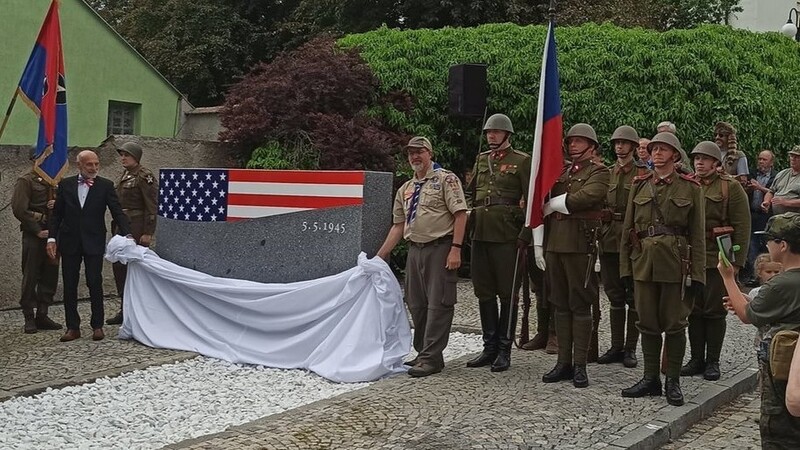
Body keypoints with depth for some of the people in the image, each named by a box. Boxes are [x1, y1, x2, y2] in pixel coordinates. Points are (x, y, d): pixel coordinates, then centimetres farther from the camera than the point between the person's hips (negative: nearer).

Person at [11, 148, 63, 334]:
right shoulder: (25, 181, -6)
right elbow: (19, 209, -12)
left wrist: (57, 204, -4)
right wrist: (38, 231, -13)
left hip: (52, 234, 6)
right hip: (33, 235, -6)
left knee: (50, 276, 7)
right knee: (31, 277, -1)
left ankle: (42, 315, 17)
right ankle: (29, 318, 6)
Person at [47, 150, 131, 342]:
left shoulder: (105, 185, -1)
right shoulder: (66, 184, 5)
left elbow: (117, 212, -6)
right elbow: (56, 214, 8)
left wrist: (127, 235, -20)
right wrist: (52, 238, -2)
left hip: (94, 242, -2)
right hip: (69, 242, 2)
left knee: (95, 283, -2)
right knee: (69, 285, 5)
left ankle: (97, 326, 9)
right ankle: (73, 327, 14)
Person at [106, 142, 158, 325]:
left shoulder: (145, 176, -10)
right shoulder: (125, 175, 16)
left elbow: (152, 206, -14)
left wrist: (148, 233, -18)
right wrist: (116, 227, 17)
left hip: (137, 228, -9)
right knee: (118, 266, 9)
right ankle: (125, 309, 18)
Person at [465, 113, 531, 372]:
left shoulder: (522, 161, -2)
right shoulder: (481, 160, 16)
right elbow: (470, 192, 25)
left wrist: (525, 234, -13)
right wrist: (468, 215, 9)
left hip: (507, 235, -6)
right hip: (480, 234, 6)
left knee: (507, 293, 1)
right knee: (484, 292, 10)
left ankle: (504, 350, 9)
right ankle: (489, 347, 19)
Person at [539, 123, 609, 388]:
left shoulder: (598, 172, 0)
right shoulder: (561, 170, 18)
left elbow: (588, 196, -19)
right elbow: (543, 202, 18)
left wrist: (553, 205, -9)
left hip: (580, 244, -6)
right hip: (554, 243, 6)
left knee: (580, 305, -1)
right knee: (560, 305, 8)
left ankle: (580, 365, 3)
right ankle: (564, 362, 15)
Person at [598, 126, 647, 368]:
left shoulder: (643, 173, -2)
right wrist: (604, 214, 0)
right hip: (609, 239, 5)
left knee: (633, 296, 1)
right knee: (615, 296, 10)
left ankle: (630, 348, 9)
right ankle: (616, 346, 17)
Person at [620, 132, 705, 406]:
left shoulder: (690, 188, 1)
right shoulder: (639, 186, 9)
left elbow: (697, 234, -1)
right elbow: (628, 229, 10)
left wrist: (697, 273, -6)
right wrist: (625, 266, 6)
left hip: (675, 263, -3)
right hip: (643, 261, 3)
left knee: (674, 323, 3)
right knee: (647, 323, 8)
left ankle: (673, 381, 14)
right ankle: (650, 379, 19)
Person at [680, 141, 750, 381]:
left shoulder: (731, 187, -3)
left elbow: (742, 226, -5)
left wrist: (737, 261, -10)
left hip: (717, 259, -4)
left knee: (715, 311, 2)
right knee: (694, 310, 8)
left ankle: (712, 361, 13)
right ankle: (696, 358, 18)